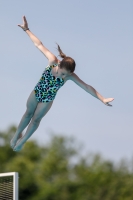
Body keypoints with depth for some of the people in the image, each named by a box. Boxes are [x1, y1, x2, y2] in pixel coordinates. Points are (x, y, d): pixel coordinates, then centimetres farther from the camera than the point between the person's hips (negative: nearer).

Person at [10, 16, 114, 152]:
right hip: (36, 93, 0)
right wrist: (26, 29, -18)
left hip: (48, 100, 0)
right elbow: (39, 45, -23)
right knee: (28, 113, 23)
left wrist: (102, 99, -41)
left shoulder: (70, 76, -31)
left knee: (36, 119, 17)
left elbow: (87, 87, -33)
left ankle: (23, 140, 39)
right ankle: (17, 134, 45)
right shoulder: (52, 61, -32)